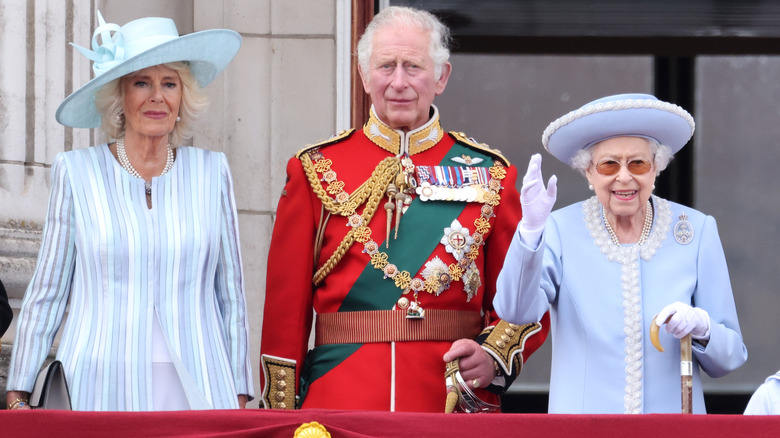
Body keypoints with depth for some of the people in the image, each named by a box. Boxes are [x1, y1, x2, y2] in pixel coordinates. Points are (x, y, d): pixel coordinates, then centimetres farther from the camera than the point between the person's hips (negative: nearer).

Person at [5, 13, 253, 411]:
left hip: (195, 393, 1)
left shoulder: (211, 173, 8)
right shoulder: (76, 172, 3)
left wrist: (239, 395, 8)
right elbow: (46, 293, 7)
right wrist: (18, 396, 4)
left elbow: (231, 293, 11)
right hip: (99, 390, -1)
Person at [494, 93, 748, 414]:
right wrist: (531, 229, -31)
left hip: (672, 410, 2)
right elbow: (516, 310, -19)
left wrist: (700, 327, -17)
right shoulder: (560, 231, -2)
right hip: (583, 412, -2)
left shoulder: (697, 232, 0)